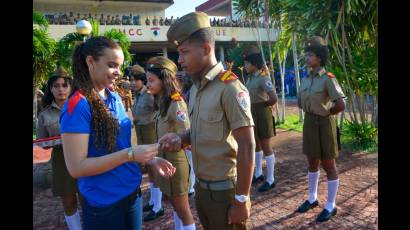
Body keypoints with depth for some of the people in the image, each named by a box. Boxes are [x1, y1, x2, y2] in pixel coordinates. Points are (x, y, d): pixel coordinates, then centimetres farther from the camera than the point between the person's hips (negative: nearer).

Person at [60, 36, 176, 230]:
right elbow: (76, 167, -21)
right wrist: (130, 154, -26)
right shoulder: (78, 106, -18)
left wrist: (150, 160, -3)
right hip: (103, 204, -7)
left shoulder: (115, 98, 4)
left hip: (132, 193, 7)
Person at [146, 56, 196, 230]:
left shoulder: (176, 103, -21)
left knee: (182, 209, 8)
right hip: (165, 159, 8)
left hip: (174, 161, -8)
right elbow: (163, 135, 8)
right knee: (175, 205, 23)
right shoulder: (163, 102, 5)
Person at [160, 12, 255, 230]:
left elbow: (246, 147, -19)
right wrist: (180, 138, -3)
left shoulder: (230, 88, -18)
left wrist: (241, 199, -17)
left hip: (224, 191, -7)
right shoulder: (195, 89, 7)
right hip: (201, 188, 7)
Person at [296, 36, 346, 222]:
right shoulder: (306, 79, 6)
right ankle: (312, 198, 34)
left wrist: (325, 113, -7)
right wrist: (310, 110, 4)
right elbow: (300, 102, 19)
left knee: (328, 165, 5)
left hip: (324, 124, -7)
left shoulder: (328, 78, -16)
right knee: (312, 163, 17)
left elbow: (340, 105, -22)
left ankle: (331, 206, 19)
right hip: (309, 123, 7)